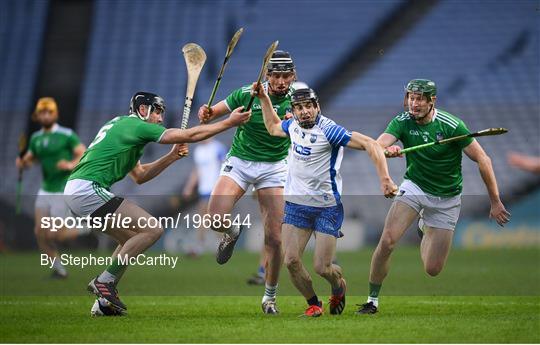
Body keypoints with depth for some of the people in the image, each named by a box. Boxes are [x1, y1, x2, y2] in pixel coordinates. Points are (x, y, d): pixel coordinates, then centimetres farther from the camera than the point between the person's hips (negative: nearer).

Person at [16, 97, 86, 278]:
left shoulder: (67, 135, -11)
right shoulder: (36, 138, 8)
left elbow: (85, 154, -12)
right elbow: (29, 159, 18)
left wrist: (71, 164, -30)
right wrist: (22, 162, -4)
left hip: (63, 191, -6)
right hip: (45, 190, 6)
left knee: (53, 235, -9)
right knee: (40, 232, -3)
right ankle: (58, 268, 12)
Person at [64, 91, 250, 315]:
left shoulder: (122, 126, 26)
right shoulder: (136, 126, -3)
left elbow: (139, 176, 29)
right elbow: (190, 135, -5)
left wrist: (172, 156, 20)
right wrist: (229, 122, 1)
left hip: (73, 191, 10)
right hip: (88, 189, -10)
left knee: (131, 239, 19)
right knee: (152, 229, -10)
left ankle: (104, 301, 12)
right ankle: (104, 282, -10)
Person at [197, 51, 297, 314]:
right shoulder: (247, 94, -10)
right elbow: (213, 113, 0)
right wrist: (206, 113, -23)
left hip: (274, 168, 1)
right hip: (239, 162, -1)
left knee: (274, 238, -5)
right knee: (215, 218, -24)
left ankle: (270, 297, 13)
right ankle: (231, 233, 15)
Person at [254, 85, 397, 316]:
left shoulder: (328, 130, -18)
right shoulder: (293, 125, 4)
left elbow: (370, 144, -22)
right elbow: (273, 127, 29)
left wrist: (385, 180, -29)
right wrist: (263, 97, 22)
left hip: (327, 207, -6)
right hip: (296, 203, 6)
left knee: (322, 267, -5)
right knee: (291, 260, -6)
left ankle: (339, 287, 32)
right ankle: (313, 304, 17)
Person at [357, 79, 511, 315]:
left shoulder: (451, 125, -19)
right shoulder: (402, 122, -11)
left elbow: (483, 160, -13)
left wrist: (495, 202, -13)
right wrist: (387, 149, -51)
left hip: (446, 199, -1)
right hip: (414, 187, 1)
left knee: (432, 270, 1)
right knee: (387, 242, -24)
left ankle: (426, 229, 35)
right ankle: (372, 301, -6)